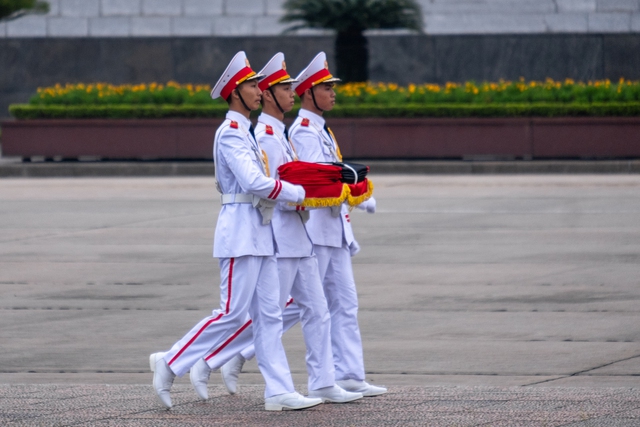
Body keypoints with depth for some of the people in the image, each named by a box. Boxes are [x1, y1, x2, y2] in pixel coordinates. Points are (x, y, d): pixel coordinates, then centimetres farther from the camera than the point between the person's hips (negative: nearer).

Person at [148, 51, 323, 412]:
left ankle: (280, 392, 4)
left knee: (269, 315, 5)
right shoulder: (230, 133, -13)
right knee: (233, 314, -8)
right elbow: (255, 183, -22)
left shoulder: (246, 132, 17)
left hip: (260, 232, 10)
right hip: (241, 230, -10)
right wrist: (298, 193, -13)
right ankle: (170, 363, 2)